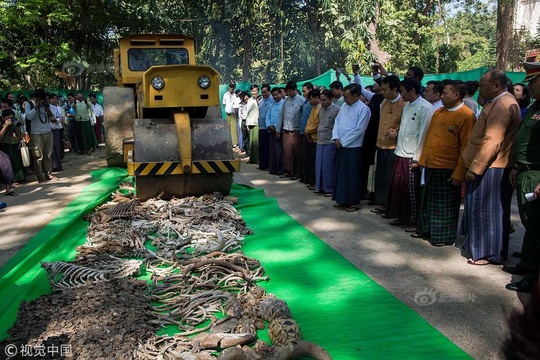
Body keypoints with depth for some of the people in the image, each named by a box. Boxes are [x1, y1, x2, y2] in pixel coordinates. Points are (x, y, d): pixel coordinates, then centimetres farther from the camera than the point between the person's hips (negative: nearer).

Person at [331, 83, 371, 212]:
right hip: (340, 146, 7)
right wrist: (336, 137, -4)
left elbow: (359, 130, -16)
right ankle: (342, 199, 24)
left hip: (353, 147, -7)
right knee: (340, 173, 12)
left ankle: (355, 202, 12)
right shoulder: (344, 106, 9)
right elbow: (337, 121, 12)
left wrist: (343, 142, -13)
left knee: (353, 175, 1)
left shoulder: (363, 109, -12)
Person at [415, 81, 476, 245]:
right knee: (427, 200, 17)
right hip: (430, 166, 7)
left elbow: (466, 148, -14)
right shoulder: (438, 112, 10)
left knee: (445, 205, 5)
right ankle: (425, 229, 32)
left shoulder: (467, 116, -12)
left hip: (448, 170, -7)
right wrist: (423, 160, 12)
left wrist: (459, 173, -16)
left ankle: (444, 236, 18)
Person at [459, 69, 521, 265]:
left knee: (486, 210, -1)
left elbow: (491, 142, -24)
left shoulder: (501, 106, -18)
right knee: (480, 209, 17)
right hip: (492, 166, 10)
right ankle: (478, 244, 28)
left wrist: (474, 168, -22)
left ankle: (488, 252, 9)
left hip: (491, 168, -10)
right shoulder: (500, 102, 16)